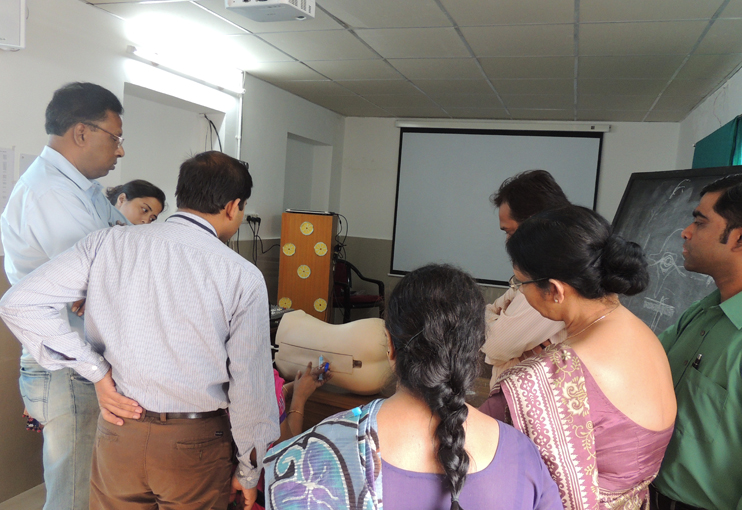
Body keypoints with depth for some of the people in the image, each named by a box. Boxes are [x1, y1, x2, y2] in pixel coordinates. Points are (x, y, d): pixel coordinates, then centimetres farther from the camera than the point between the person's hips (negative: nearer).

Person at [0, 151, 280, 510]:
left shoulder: (109, 243, -5)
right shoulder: (243, 277, -13)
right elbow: (250, 386, -10)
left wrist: (96, 371, -4)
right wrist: (250, 472, 4)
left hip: (118, 430, 3)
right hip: (195, 444, -2)